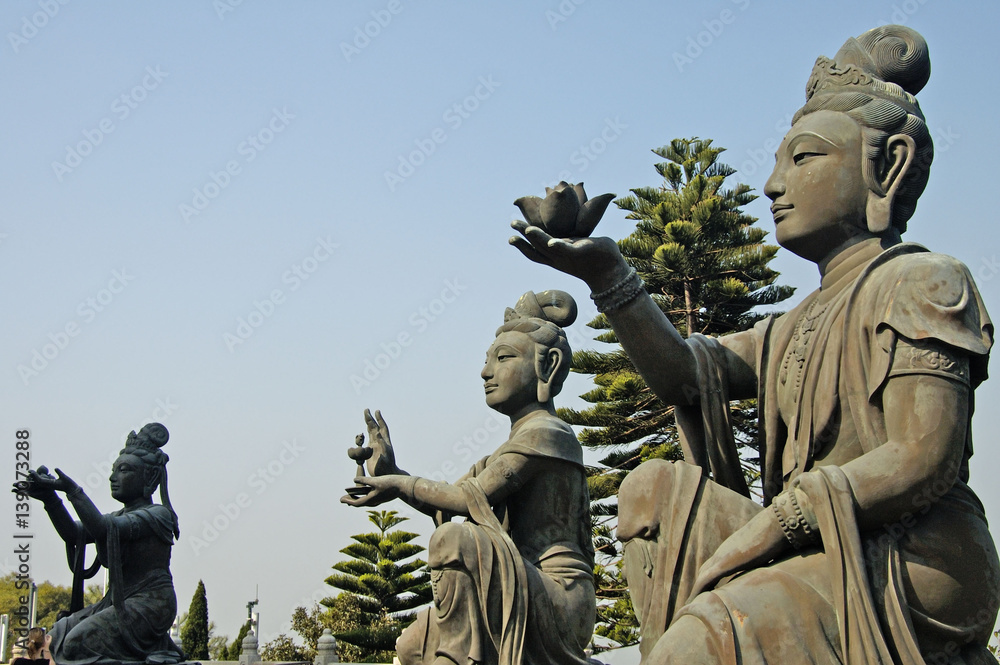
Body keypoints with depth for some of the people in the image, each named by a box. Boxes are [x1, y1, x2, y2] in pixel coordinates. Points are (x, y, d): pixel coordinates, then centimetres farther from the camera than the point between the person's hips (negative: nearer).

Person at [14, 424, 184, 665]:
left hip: (150, 604, -9)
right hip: (120, 603, 9)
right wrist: (50, 498, -13)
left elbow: (103, 529, -26)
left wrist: (72, 490, -28)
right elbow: (73, 534, 1)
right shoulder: (119, 517, 17)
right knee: (58, 635, 2)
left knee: (79, 642, -19)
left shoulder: (158, 515, -10)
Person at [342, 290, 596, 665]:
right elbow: (448, 505, 12)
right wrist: (391, 474, -1)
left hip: (559, 605, -10)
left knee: (456, 538, -31)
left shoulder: (545, 432, -8)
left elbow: (471, 498, -17)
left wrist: (402, 485, -3)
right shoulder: (514, 451, 22)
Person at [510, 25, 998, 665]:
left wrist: (765, 528, -17)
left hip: (905, 570, -8)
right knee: (657, 489, 3)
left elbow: (925, 461, -17)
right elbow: (686, 372, 5)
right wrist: (609, 276, -9)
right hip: (818, 556, 9)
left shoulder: (921, 283, -5)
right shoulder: (799, 329, 21)